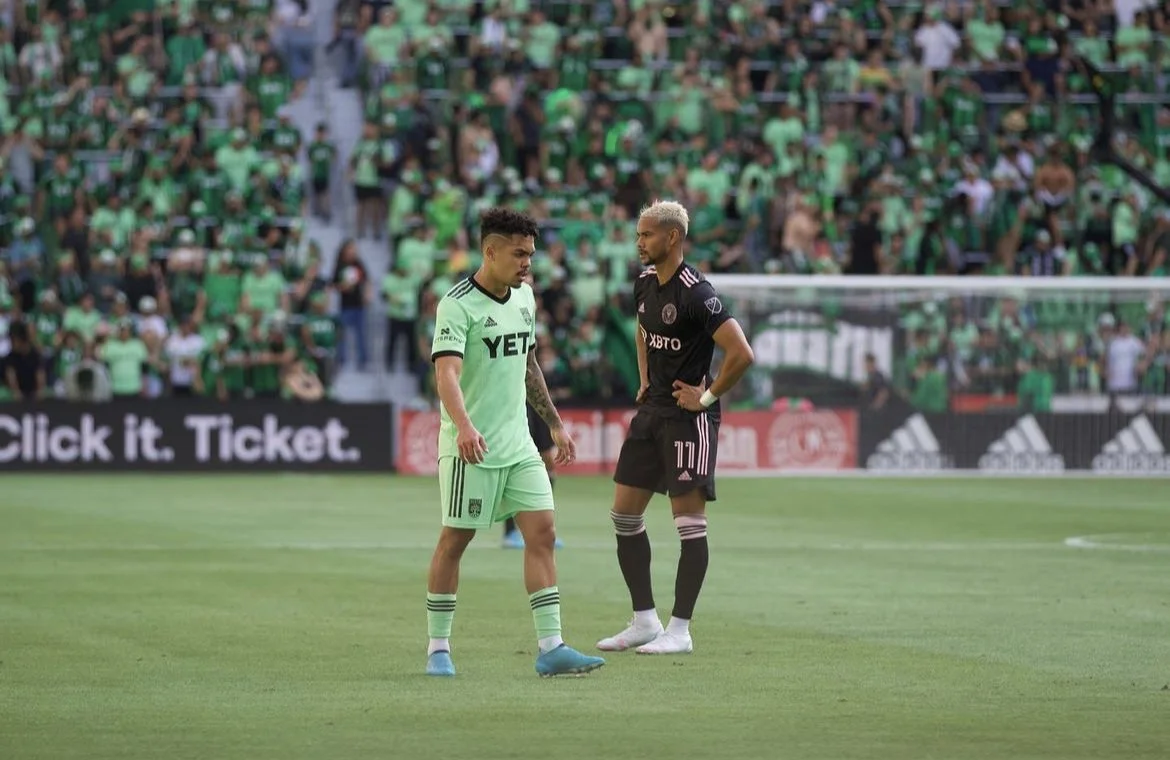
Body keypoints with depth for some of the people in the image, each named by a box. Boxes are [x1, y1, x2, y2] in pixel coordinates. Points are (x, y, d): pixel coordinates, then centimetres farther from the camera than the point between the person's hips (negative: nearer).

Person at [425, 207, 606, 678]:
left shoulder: (524, 297, 10)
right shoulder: (457, 305, -15)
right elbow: (447, 373, -28)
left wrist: (554, 423, 24)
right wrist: (464, 426, -44)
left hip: (518, 443, 7)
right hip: (472, 446, -7)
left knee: (542, 533, -2)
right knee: (455, 539, 0)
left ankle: (551, 648, -3)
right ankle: (438, 648, 12)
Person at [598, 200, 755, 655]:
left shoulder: (695, 293, -19)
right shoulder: (645, 283, 8)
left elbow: (741, 354, -24)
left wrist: (708, 397, -15)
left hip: (688, 417, -9)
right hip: (652, 409, 9)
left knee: (689, 521, -4)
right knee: (624, 513, 9)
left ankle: (679, 630, 0)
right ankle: (644, 621, 17)